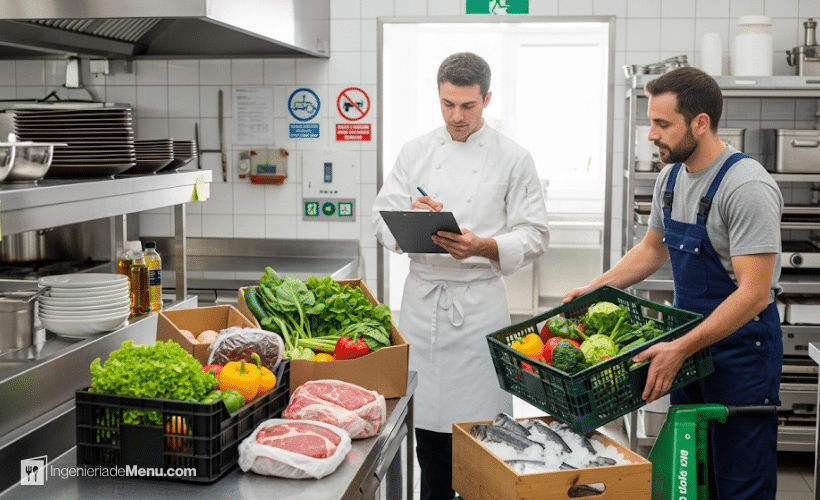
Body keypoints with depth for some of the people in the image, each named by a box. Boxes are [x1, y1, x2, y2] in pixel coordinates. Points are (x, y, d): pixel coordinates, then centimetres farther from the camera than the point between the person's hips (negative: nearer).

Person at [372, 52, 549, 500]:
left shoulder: (513, 159, 0)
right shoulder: (416, 152, 9)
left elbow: (533, 236, -3)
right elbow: (383, 220, 6)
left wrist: (483, 247, -21)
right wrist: (411, 217, -16)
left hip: (479, 302, -3)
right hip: (423, 298, 3)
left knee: (480, 420, -1)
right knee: (428, 417, 9)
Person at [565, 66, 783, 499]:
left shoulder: (747, 187, -22)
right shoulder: (671, 176, 4)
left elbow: (753, 294, -26)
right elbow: (652, 250, 20)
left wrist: (679, 349, -32)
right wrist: (594, 288, 9)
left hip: (741, 343, -8)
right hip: (690, 338, 8)